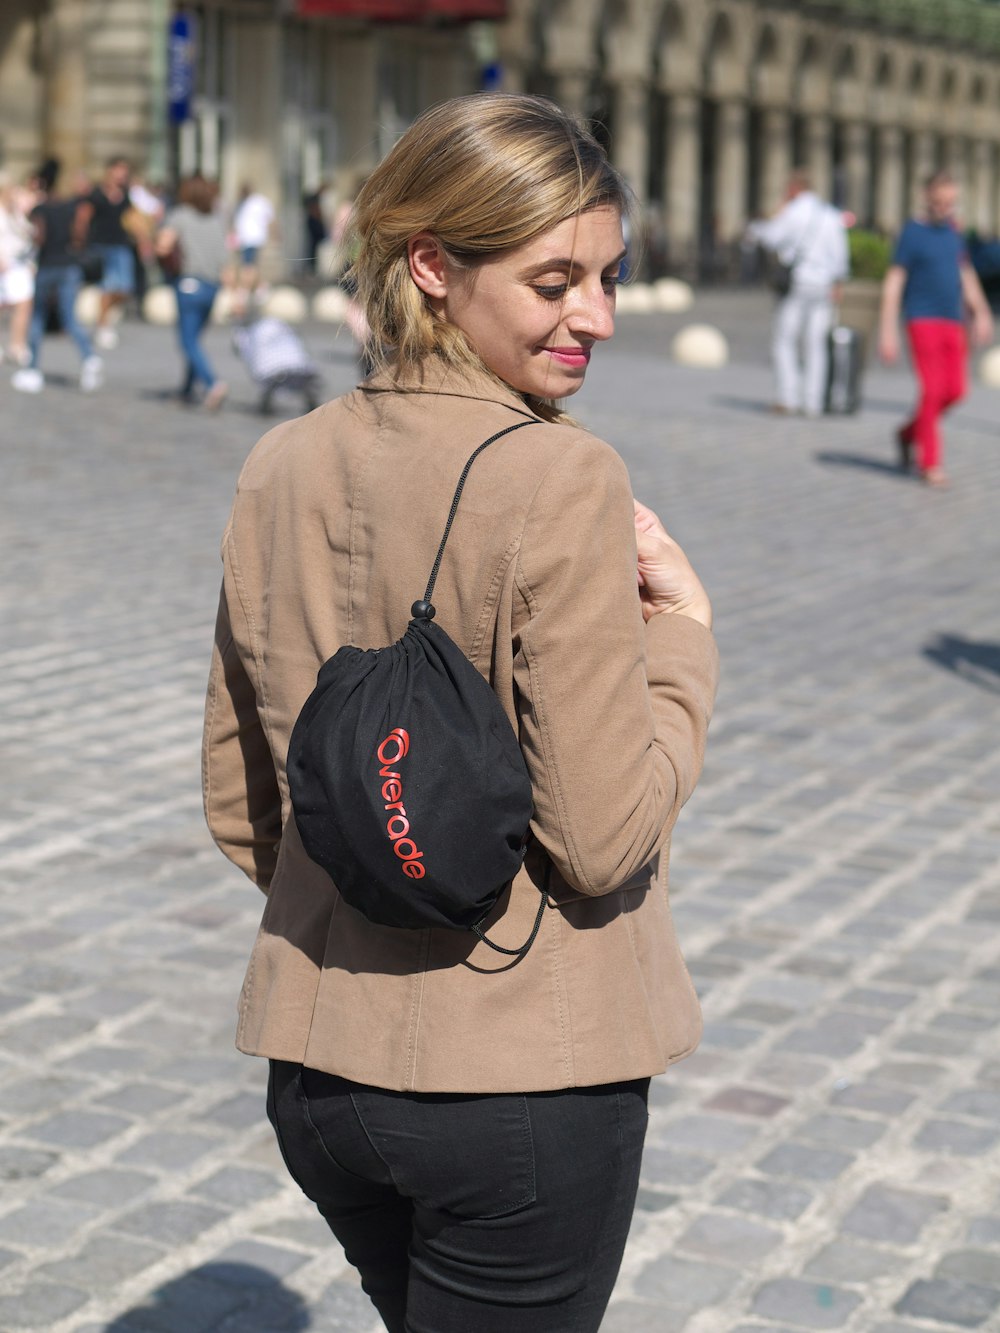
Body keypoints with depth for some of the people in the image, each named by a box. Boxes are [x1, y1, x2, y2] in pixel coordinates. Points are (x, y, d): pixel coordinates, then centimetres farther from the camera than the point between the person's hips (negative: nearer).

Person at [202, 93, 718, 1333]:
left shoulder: (282, 469, 1)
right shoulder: (562, 481, -19)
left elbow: (237, 807, 8)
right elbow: (604, 838, -18)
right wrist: (682, 632, -5)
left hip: (317, 1064, 7)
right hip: (524, 1087, -7)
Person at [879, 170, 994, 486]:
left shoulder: (953, 233, 12)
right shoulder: (912, 233, -5)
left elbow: (966, 275, 21)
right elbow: (893, 282, -7)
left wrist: (980, 313, 11)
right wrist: (888, 330, -13)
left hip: (953, 323, 6)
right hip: (923, 319, -6)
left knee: (955, 391, 2)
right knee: (933, 389, -11)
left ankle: (909, 433, 25)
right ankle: (929, 463, -4)